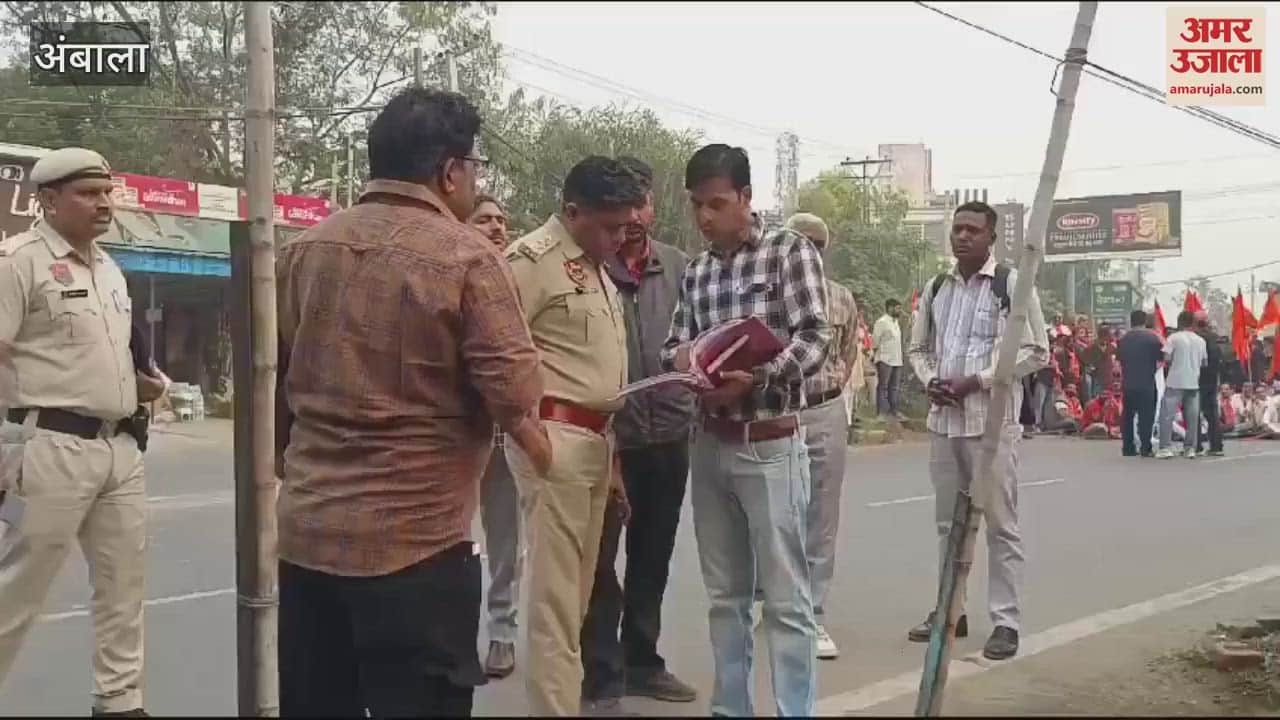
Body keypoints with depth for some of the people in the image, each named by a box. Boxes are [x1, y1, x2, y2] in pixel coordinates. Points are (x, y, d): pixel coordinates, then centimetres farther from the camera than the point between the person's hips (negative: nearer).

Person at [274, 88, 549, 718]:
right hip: (415, 540, -6)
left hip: (306, 531, 6)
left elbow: (272, 380, 13)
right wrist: (534, 440, 7)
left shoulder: (303, 250, 7)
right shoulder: (465, 257, -10)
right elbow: (512, 393, -15)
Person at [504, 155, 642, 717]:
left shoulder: (597, 268, 18)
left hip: (595, 439, 9)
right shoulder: (533, 259, -11)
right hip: (554, 438, -9)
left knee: (575, 592, 15)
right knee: (556, 596, -6)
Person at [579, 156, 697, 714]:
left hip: (668, 434, 5)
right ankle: (602, 681, 15)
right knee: (601, 563, 5)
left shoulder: (679, 266, 5)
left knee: (653, 559, 18)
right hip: (606, 436, -5)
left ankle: (642, 662, 33)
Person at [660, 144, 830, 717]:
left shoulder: (790, 250, -4)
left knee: (785, 598, -1)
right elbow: (674, 345, 13)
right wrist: (682, 358, -11)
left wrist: (753, 380, -25)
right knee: (725, 594, 12)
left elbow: (815, 338, -12)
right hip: (710, 444, 5)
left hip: (770, 445, -5)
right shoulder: (696, 272, 11)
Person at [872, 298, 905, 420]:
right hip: (885, 360, -8)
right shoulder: (882, 322, -12)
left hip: (897, 360, 8)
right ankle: (882, 412, 0)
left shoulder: (896, 322, 14)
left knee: (894, 387, 12)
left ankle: (893, 410, 18)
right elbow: (874, 342, -12)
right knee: (883, 387, -2)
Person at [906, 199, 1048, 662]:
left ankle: (1006, 622, 5)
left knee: (1000, 525, -1)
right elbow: (918, 348, 20)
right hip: (942, 420, 6)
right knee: (948, 521, 13)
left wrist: (979, 381, -14)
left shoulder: (1012, 284, -4)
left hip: (992, 420, -6)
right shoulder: (935, 290, 12)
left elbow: (1036, 352, -7)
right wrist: (930, 380, -2)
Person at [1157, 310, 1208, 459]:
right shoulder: (1200, 340, 8)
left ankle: (1166, 447, -9)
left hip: (1175, 381, -4)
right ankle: (1190, 448, 8)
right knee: (1192, 417, 7)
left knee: (1167, 415, -2)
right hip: (1194, 382, 4)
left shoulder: (1174, 338, -5)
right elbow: (1205, 362, 11)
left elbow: (1167, 359, -11)